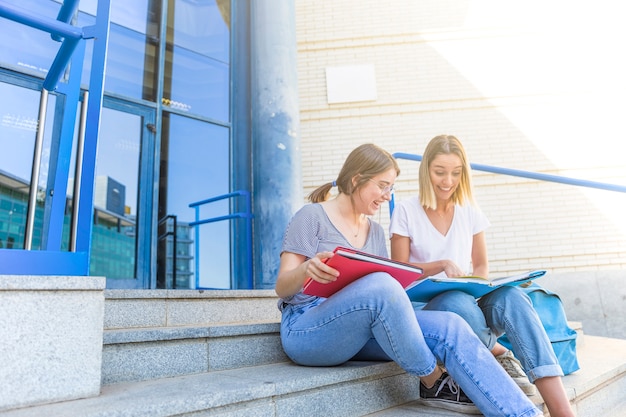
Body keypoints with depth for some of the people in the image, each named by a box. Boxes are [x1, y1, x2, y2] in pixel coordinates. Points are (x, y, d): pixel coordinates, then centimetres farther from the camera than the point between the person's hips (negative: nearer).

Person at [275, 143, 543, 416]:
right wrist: (306, 269, -31)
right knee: (380, 284, -34)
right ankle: (433, 383, -13)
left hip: (358, 335, 6)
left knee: (450, 327, -17)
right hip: (306, 330, -6)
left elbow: (384, 290, 12)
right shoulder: (312, 216, -3)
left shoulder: (375, 232, 16)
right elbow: (282, 288, -8)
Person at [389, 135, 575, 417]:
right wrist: (443, 264, -20)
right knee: (458, 302, -40)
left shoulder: (470, 212, 12)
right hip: (426, 305, -3)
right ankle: (498, 353, -12)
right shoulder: (406, 211, 0)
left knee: (511, 296, -32)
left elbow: (481, 266, 15)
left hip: (470, 301, 3)